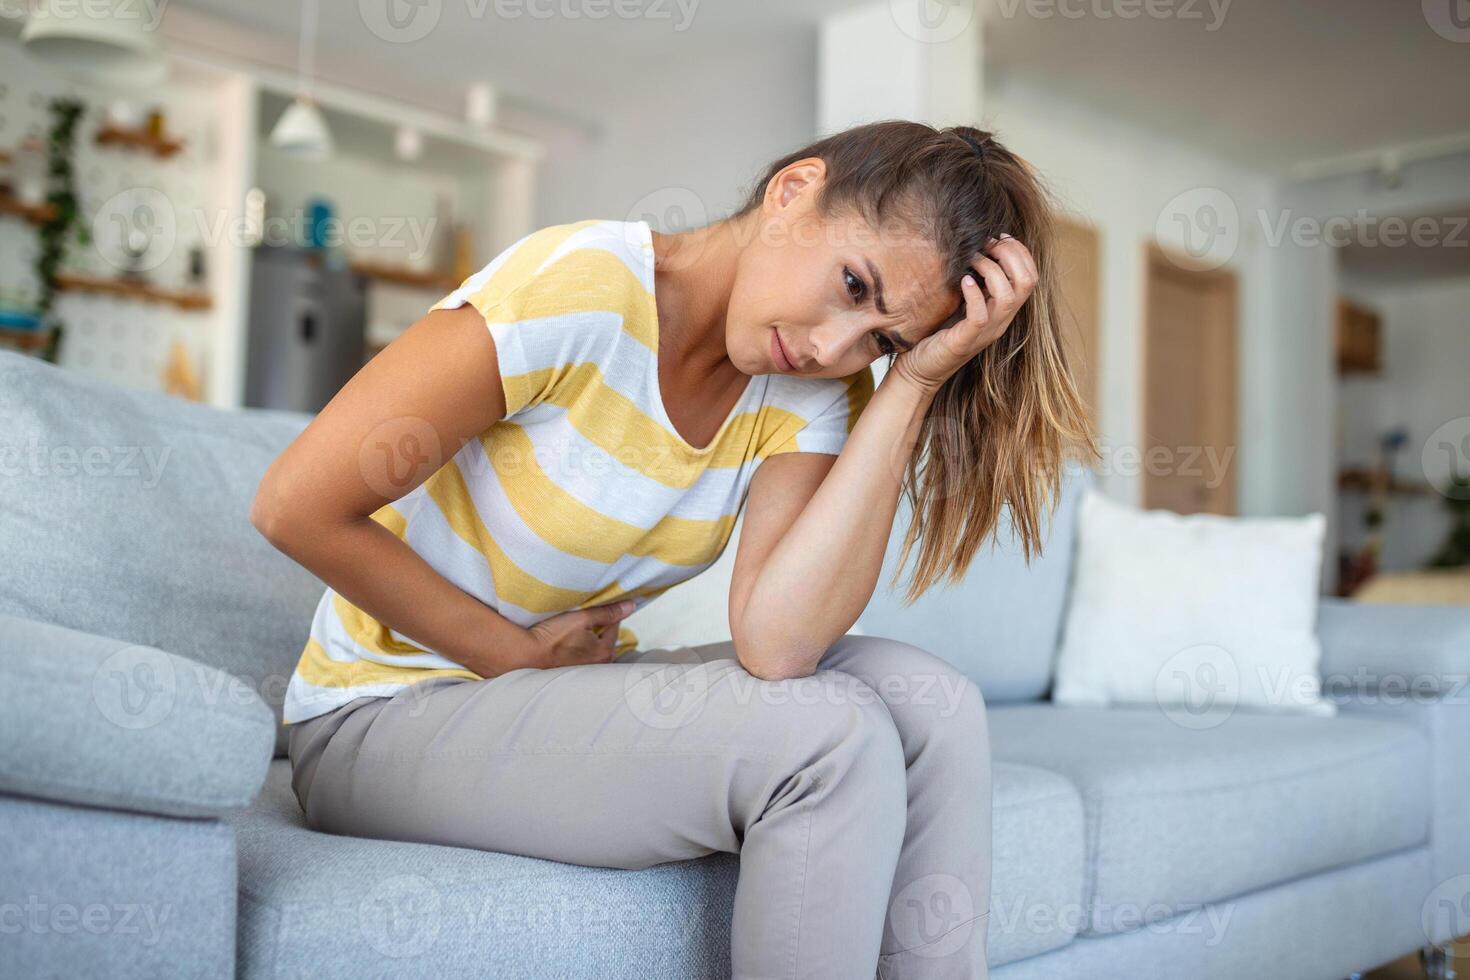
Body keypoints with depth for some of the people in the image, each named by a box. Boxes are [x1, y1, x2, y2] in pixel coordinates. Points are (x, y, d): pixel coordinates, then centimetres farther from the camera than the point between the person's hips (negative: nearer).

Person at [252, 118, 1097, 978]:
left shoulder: (813, 390, -6)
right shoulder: (584, 288, -23)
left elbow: (776, 642, -24)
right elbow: (298, 507, -21)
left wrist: (913, 382, -22)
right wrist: (518, 656, -13)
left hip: (576, 687, 6)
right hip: (387, 716, -5)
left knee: (924, 700, -15)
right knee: (828, 737, -24)